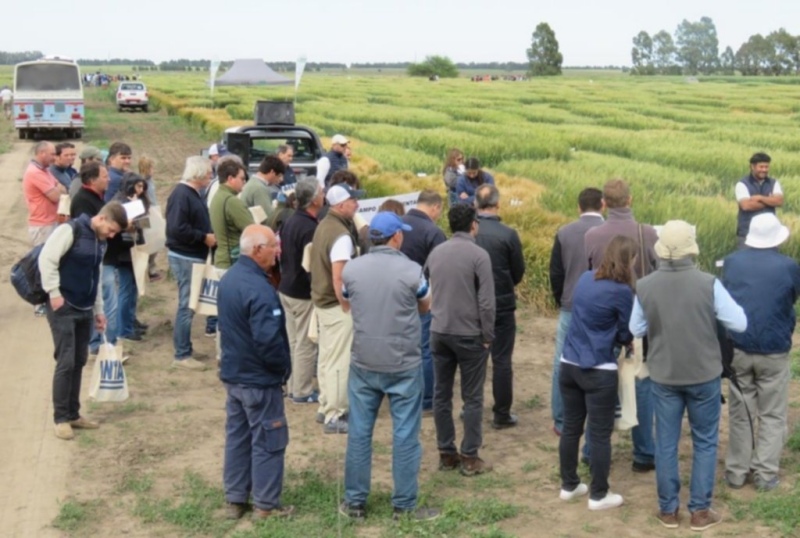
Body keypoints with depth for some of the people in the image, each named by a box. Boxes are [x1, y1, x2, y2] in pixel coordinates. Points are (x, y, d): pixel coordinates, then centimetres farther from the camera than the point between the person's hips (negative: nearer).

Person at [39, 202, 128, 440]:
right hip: (63, 307, -8)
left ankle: (73, 414, 18)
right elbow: (46, 259, -19)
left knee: (79, 362, 10)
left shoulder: (100, 241, 12)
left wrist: (98, 310, 19)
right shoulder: (70, 231, -13)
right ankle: (61, 418, 2)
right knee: (66, 362, -7)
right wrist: (54, 293, -20)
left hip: (84, 309, 8)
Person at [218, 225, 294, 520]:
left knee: (237, 436, 16)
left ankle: (235, 500, 26)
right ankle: (266, 504, 15)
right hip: (259, 378, -9)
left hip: (232, 373, 9)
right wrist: (283, 366, -12)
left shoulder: (228, 278, 4)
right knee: (267, 441, 5)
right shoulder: (258, 288, -26)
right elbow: (268, 340, -28)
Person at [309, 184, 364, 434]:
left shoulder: (323, 225, 8)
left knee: (327, 357, 18)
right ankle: (334, 417, 3)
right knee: (339, 361, -3)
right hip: (336, 305, -10)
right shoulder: (341, 235, -22)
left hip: (321, 300, 10)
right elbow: (338, 277, -26)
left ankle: (326, 407, 28)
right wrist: (347, 307, -17)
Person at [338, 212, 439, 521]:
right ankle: (405, 506, 13)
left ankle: (355, 502, 20)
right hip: (404, 365, -3)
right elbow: (425, 307, 6)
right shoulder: (411, 270, -12)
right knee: (405, 435, 6)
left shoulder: (351, 269, -3)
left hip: (363, 363, 3)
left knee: (359, 432, 11)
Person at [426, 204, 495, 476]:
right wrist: (488, 336, -5)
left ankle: (446, 453, 18)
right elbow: (486, 301, -14)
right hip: (469, 334, -5)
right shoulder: (478, 255, -13)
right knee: (472, 398, 4)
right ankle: (469, 457, 7)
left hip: (439, 332, 5)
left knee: (441, 395, 10)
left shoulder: (435, 253, 4)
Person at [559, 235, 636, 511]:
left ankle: (569, 485, 27)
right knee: (600, 434, 5)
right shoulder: (621, 291, -14)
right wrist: (619, 338, 18)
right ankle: (599, 495, 14)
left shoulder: (584, 279, 5)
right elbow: (626, 335, -3)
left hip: (569, 364, 6)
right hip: (599, 371, -6)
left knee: (571, 427, 15)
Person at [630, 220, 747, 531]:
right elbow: (739, 324, -9)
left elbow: (636, 330, 2)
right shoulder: (708, 283, -17)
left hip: (664, 377, 2)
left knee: (666, 443, 13)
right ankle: (700, 511, 18)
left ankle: (668, 510, 21)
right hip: (704, 375, -1)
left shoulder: (645, 287, -10)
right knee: (705, 443, 13)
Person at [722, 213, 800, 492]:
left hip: (737, 348, 2)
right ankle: (766, 474, 9)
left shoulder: (731, 262, -3)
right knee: (772, 416, 10)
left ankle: (736, 472, 16)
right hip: (774, 351, -2)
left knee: (739, 413, 13)